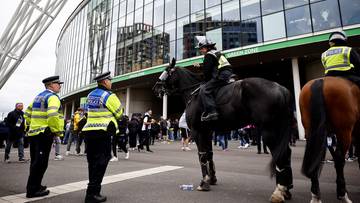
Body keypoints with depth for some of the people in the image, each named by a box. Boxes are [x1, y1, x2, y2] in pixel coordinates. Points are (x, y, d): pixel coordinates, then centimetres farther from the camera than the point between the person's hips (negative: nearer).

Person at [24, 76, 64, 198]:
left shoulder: (38, 96, 18)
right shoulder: (52, 97, -10)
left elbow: (27, 114, 22)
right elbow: (52, 115, -26)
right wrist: (57, 131, -16)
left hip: (33, 133, 10)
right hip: (44, 134, -10)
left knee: (35, 161, 18)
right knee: (41, 162, -2)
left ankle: (34, 186, 31)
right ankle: (33, 190, 6)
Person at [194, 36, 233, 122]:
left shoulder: (209, 55, -2)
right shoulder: (217, 53, 27)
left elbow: (206, 71, -7)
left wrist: (207, 82, 6)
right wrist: (199, 66, 34)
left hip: (221, 76, -11)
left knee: (204, 90, -16)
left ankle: (211, 112, -29)